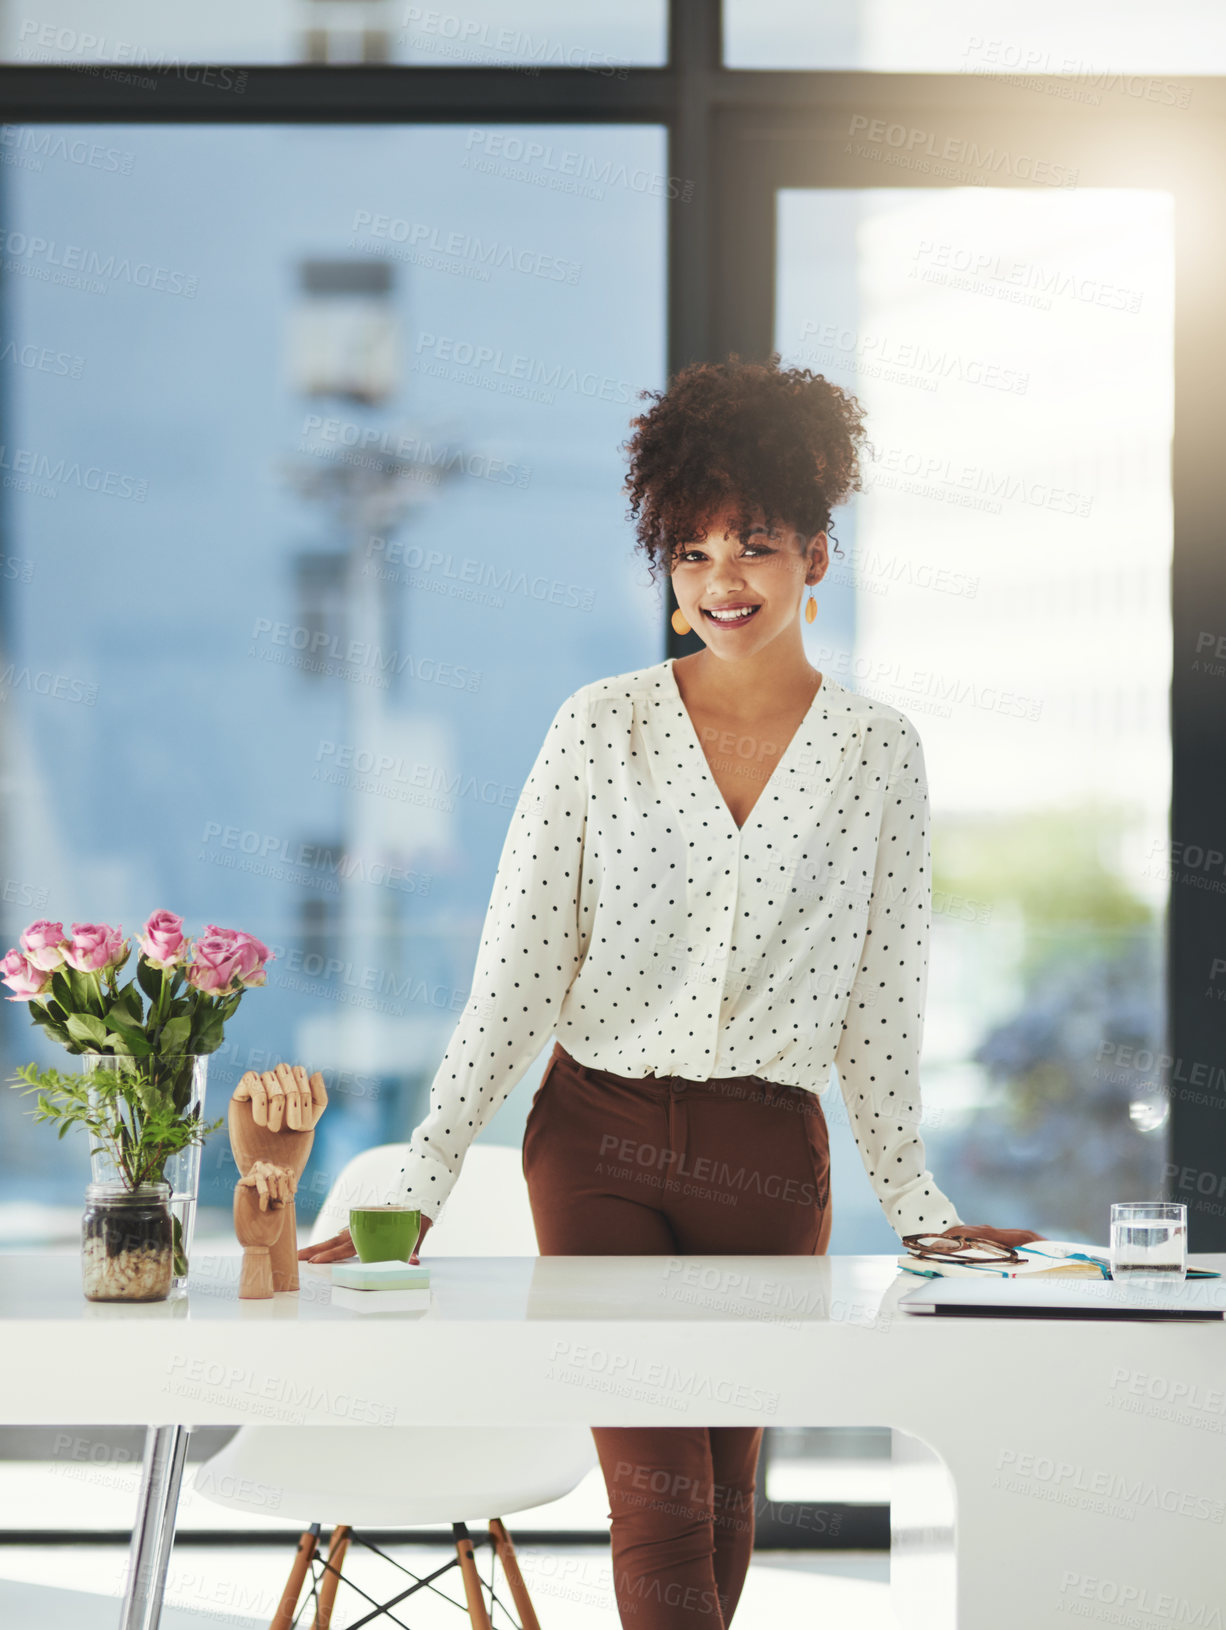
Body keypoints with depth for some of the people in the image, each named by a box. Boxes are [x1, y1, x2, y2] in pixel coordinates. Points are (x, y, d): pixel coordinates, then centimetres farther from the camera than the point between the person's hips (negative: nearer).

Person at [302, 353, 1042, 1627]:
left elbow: (879, 1009, 8)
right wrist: (419, 1187, -7)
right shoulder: (600, 729, -1)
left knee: (722, 1498, 9)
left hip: (770, 1160, 2)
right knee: (660, 1498, -10)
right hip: (599, 1138, -1)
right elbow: (516, 972, -2)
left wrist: (917, 1208, 9)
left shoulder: (879, 754, 2)